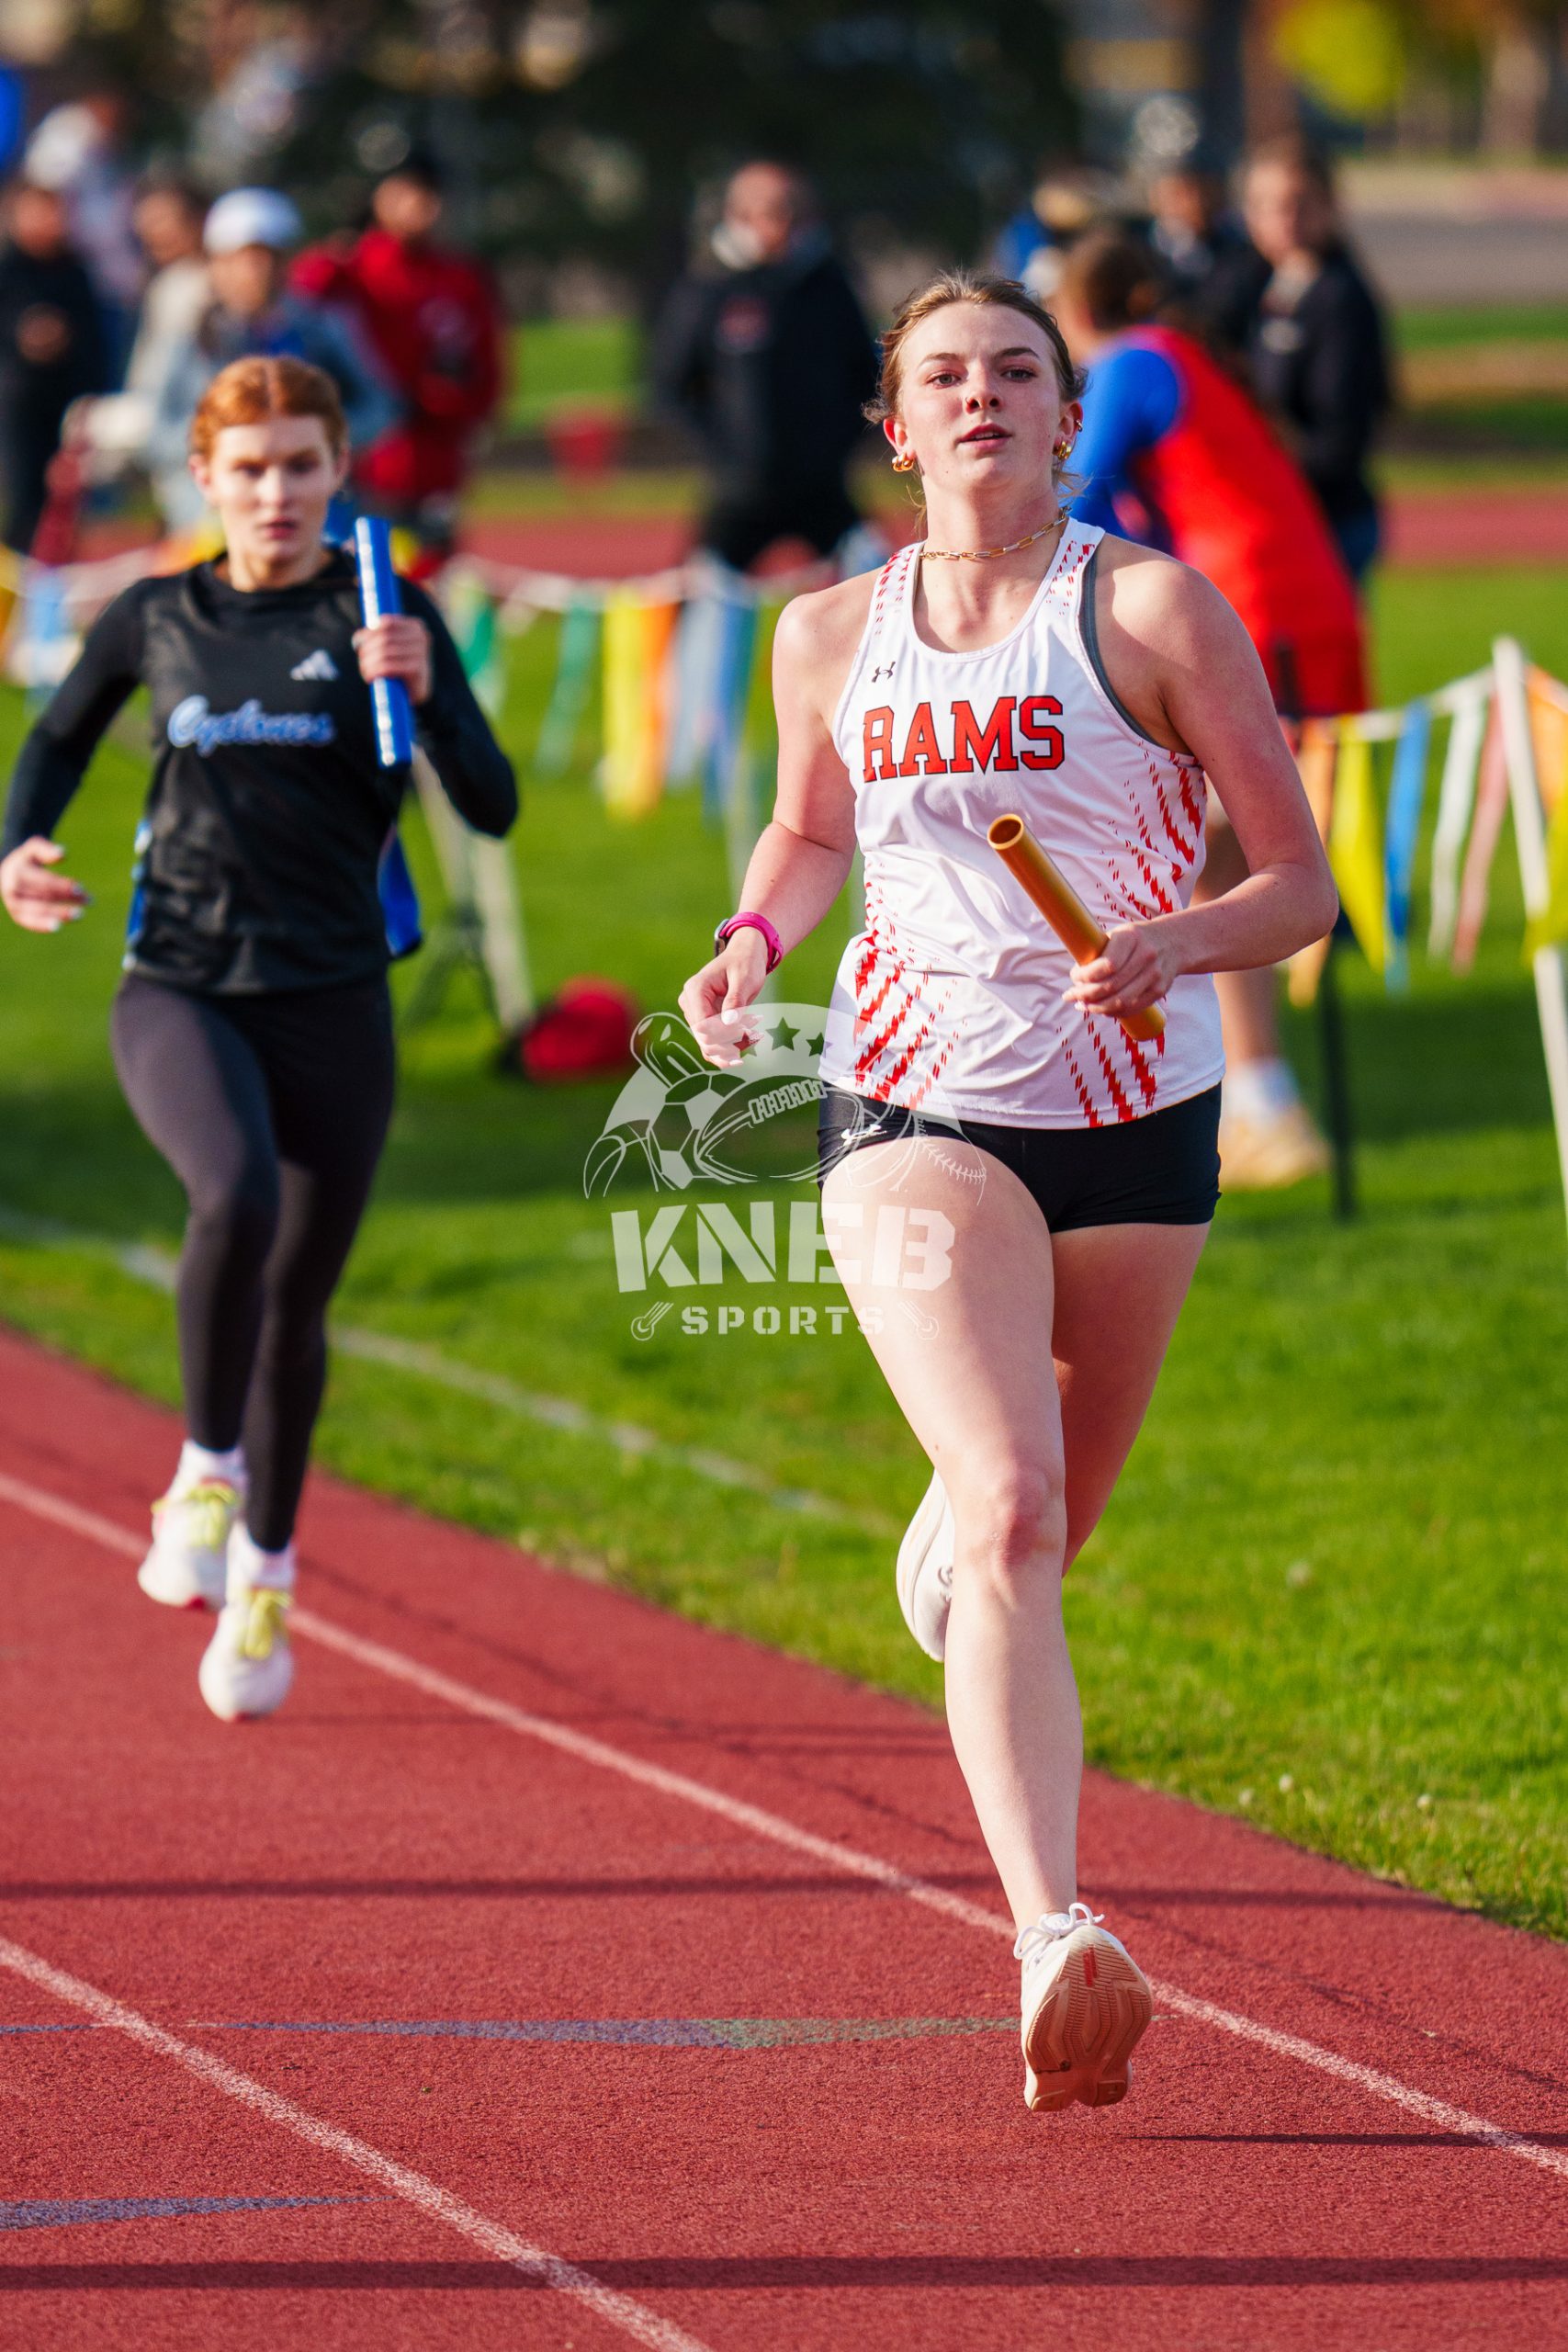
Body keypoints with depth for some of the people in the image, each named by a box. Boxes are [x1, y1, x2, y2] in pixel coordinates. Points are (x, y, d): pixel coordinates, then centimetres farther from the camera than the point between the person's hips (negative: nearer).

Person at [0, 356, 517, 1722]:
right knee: (237, 1199, -30)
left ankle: (264, 1578, 29)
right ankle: (208, 1473, -10)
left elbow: (492, 806, -9)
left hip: (332, 1003, 0)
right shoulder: (157, 622, 4)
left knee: (297, 1304, 8)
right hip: (178, 988, 0)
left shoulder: (384, 619, -1)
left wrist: (425, 697, -26)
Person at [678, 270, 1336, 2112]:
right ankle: (1051, 1940, -32)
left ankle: (948, 1538, 57)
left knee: (1046, 1528, 17)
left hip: (1135, 1119, 1)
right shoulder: (831, 637, 4)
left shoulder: (1152, 609, -5)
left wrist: (1179, 944, -23)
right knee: (1013, 1520, -21)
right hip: (914, 1112, -1)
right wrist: (752, 943, 3)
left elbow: (1300, 886, -4)